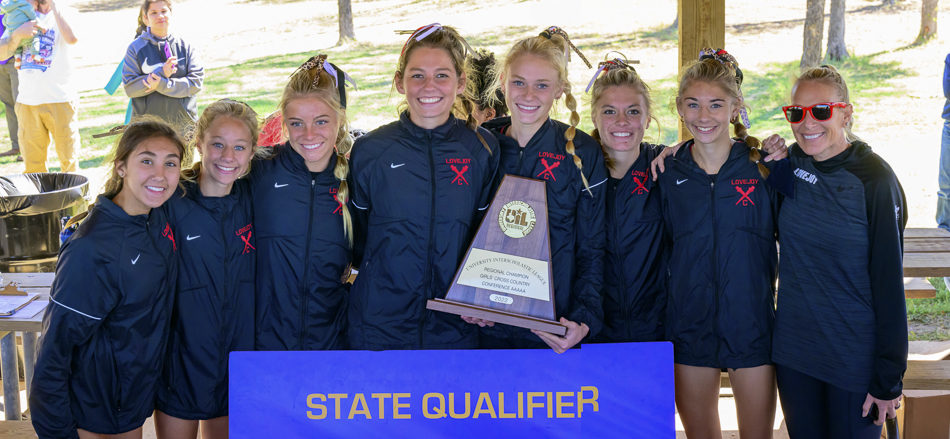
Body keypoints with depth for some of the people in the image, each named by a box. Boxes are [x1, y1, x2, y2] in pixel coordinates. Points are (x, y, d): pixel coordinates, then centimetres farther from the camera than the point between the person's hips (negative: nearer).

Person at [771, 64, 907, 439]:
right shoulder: (787, 165, -1)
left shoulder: (873, 179, -14)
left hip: (855, 359, -4)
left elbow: (889, 284, -12)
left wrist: (889, 379, -11)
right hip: (792, 351, 4)